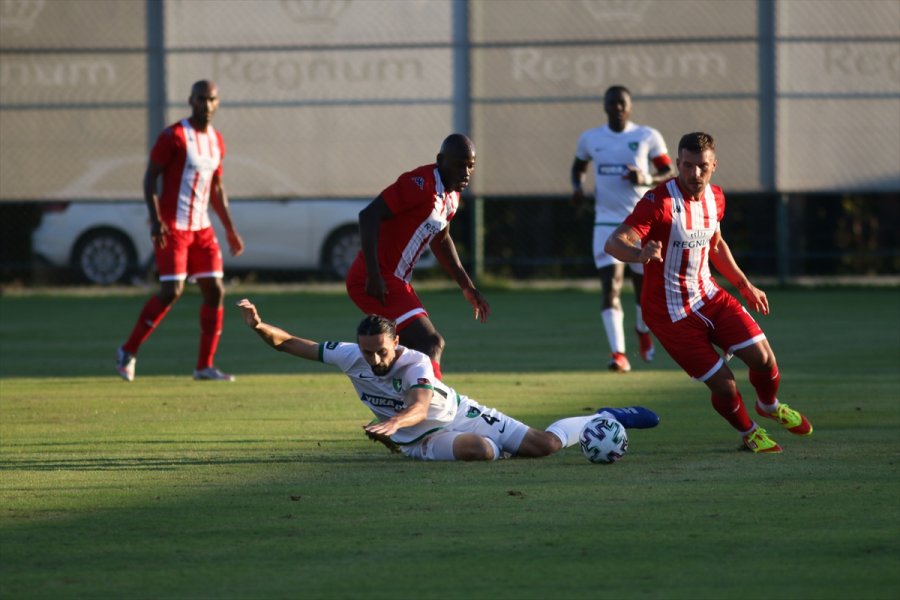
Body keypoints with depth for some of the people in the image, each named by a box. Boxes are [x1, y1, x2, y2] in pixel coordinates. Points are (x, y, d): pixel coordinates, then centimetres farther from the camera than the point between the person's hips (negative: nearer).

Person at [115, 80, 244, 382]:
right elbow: (150, 178, -10)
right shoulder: (173, 136, -10)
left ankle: (205, 366, 6)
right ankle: (128, 352, 3)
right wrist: (155, 219, -21)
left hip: (202, 228, 7)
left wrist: (230, 230, 18)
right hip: (173, 226, -7)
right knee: (171, 291, -12)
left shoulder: (217, 141, 11)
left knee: (215, 291, 0)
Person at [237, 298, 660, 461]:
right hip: (423, 440, 2)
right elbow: (289, 344, -16)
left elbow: (419, 406, -49)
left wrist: (392, 422, -70)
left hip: (461, 413, -2)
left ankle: (603, 420, 25)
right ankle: (498, 445, 6)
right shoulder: (348, 357, -18)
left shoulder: (416, 363, -30)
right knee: (480, 450, -35)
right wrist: (259, 326, -36)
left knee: (545, 444, -7)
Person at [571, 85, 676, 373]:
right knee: (610, 287, -15)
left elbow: (669, 172, 3)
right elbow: (578, 167, 22)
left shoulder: (647, 137, -1)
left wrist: (647, 180, -17)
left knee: (644, 284, 10)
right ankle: (618, 352, -20)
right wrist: (577, 186, 0)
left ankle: (643, 330, 43)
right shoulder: (590, 139, 5)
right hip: (607, 222, 0)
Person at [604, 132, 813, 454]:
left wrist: (744, 285, 25)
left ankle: (769, 406, 30)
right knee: (723, 384, -10)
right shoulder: (660, 201, -21)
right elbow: (614, 242, -31)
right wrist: (640, 254, -52)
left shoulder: (714, 197, 2)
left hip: (708, 296, 6)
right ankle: (748, 432, 22)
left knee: (763, 358, -5)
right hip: (670, 312, -6)